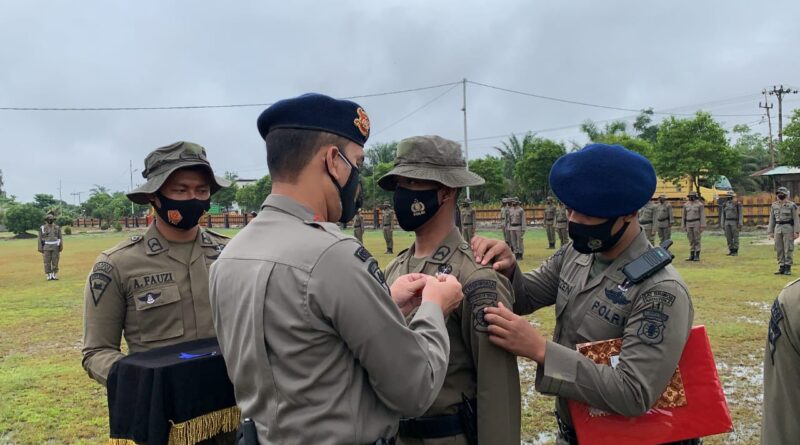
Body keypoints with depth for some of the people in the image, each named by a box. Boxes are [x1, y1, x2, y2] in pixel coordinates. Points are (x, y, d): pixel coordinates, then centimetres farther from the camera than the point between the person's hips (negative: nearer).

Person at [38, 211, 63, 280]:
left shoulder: (57, 227, 5)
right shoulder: (42, 228, 1)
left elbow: (60, 238, 7)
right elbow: (40, 239, 2)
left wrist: (61, 247, -1)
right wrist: (40, 249, -4)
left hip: (55, 247, 1)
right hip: (46, 248, -1)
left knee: (55, 262, 1)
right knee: (47, 262, -1)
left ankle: (55, 275, 8)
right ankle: (49, 276, 6)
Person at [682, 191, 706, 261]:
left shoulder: (700, 204, -6)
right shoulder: (686, 205, 8)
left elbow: (702, 216, -8)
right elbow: (684, 216, 12)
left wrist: (702, 226, -14)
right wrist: (683, 226, 9)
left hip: (697, 223, -4)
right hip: (689, 224, 5)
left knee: (697, 240, -3)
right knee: (691, 240, 6)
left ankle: (697, 256, 1)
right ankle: (692, 256, 11)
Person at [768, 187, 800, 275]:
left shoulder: (791, 205, -5)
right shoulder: (774, 206, 8)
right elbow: (772, 220, 11)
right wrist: (770, 232, 7)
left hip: (788, 229, -4)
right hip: (778, 229, 4)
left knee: (788, 249, -3)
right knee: (779, 249, 5)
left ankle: (788, 268, 2)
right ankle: (782, 268, 11)